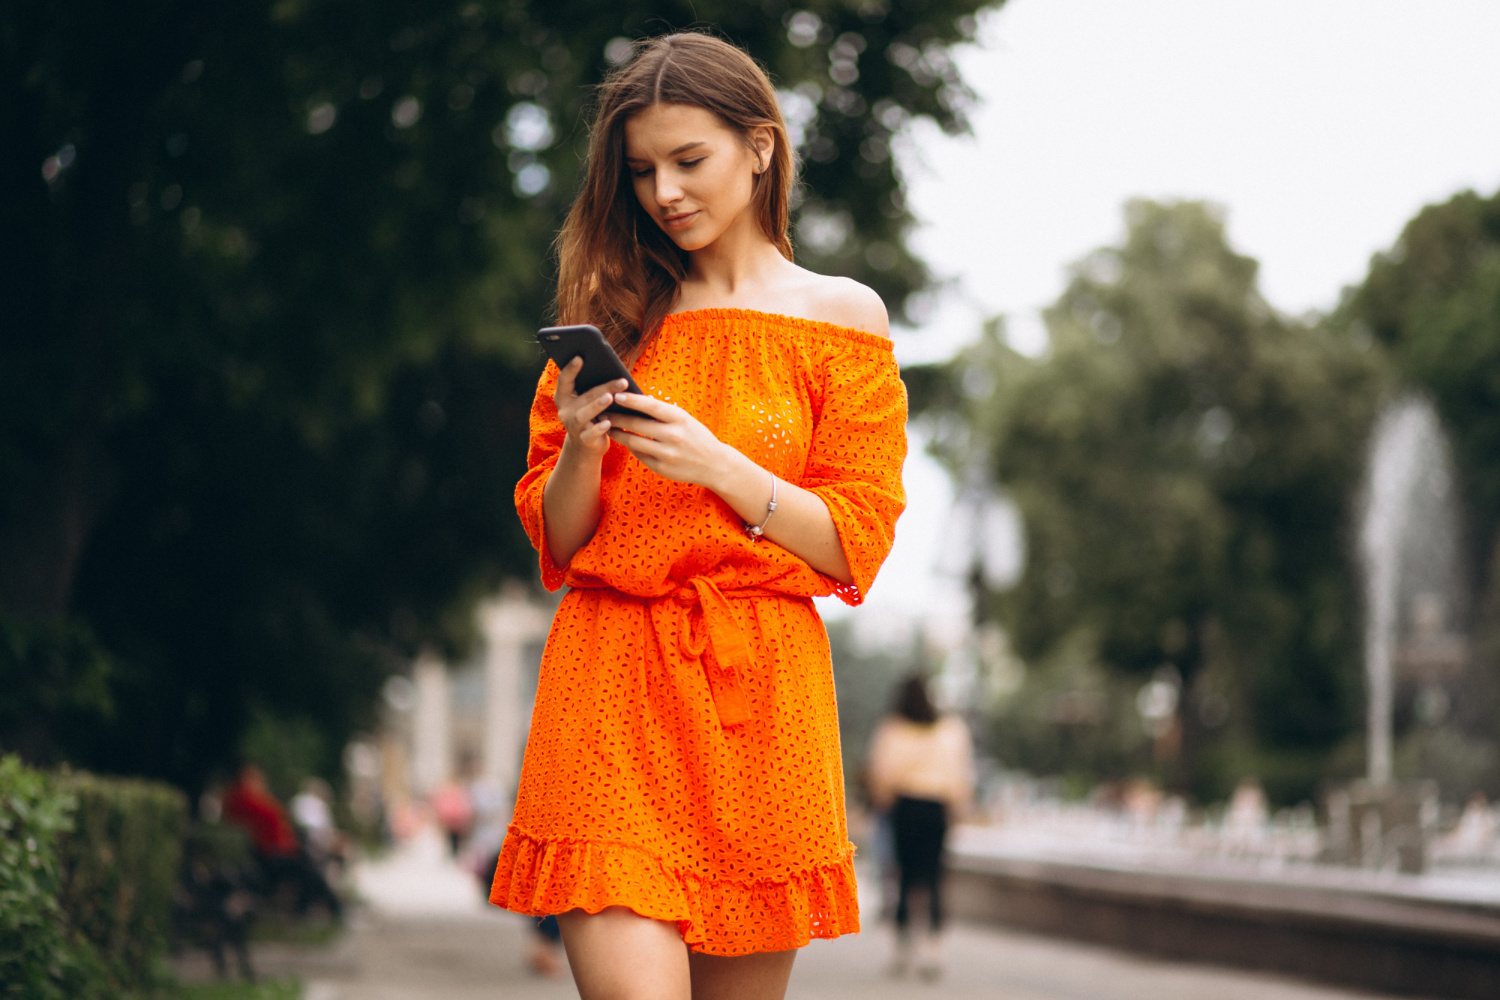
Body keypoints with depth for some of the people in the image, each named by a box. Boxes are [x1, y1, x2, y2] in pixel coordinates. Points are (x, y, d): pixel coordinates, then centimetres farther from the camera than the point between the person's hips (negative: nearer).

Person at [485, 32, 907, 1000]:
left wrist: (719, 466, -12)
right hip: (606, 683, 1)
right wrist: (581, 449, -8)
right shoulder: (614, 310, 13)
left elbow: (855, 546, 1)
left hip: (758, 697, 0)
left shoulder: (840, 316, 7)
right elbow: (554, 539, 13)